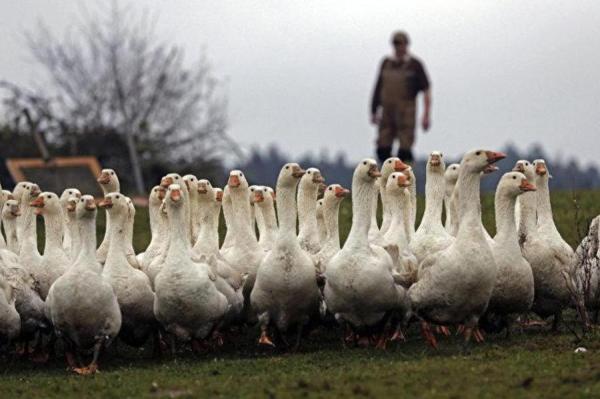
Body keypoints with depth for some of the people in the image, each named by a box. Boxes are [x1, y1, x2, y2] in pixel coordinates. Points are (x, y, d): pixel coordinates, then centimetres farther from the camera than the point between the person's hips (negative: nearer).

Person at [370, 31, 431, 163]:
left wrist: (426, 116, -12)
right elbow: (379, 88, 15)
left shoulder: (415, 65, -4)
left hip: (406, 114, -4)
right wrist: (374, 111, 12)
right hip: (387, 115, 4)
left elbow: (426, 90, -5)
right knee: (383, 150, -2)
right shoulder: (386, 63, 10)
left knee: (404, 151, -9)